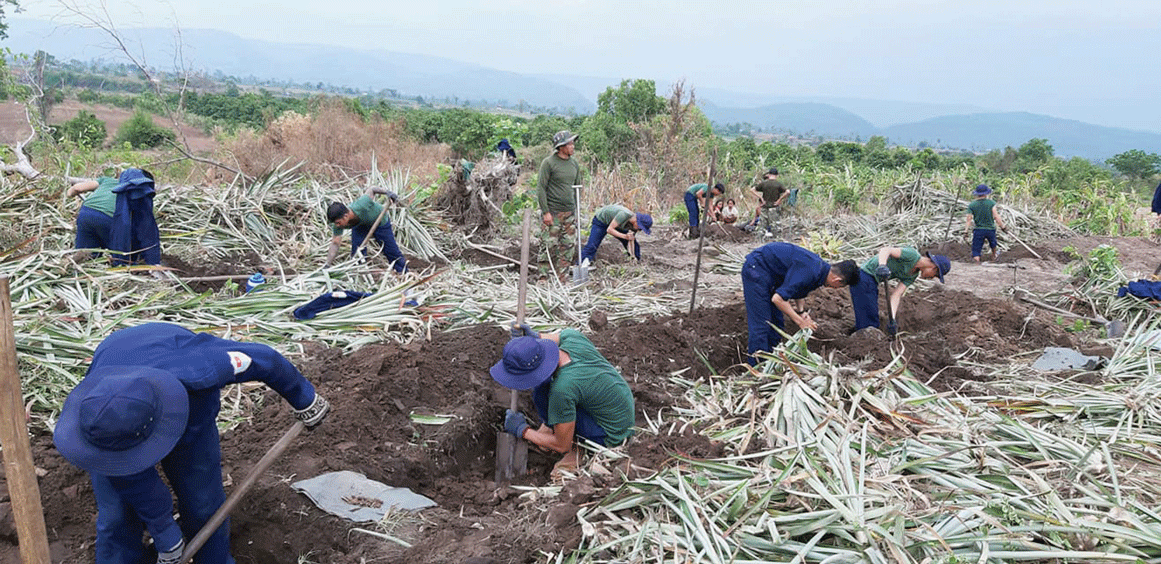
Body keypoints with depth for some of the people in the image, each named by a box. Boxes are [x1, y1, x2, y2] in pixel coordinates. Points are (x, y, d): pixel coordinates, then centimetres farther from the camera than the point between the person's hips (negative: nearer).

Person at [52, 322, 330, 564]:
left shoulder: (192, 372, -48)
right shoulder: (91, 419, -38)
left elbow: (262, 359, -30)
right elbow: (132, 481, -22)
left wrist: (303, 399, -13)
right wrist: (164, 532, -12)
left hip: (189, 405, 0)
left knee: (203, 504, 3)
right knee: (117, 517, -8)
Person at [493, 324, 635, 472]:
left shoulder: (561, 390, -35)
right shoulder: (572, 336, -17)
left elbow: (562, 445, -21)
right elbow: (554, 337, 12)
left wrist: (522, 430, -9)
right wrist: (535, 336, -9)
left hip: (612, 436, -7)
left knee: (541, 390, -18)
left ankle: (576, 447, 0)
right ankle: (552, 425, 17)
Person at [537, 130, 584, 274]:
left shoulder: (574, 163, 12)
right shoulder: (548, 163, -8)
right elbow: (540, 188, -9)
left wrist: (576, 209, 16)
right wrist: (545, 212, -14)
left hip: (570, 213, 6)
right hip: (552, 213, -6)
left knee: (569, 245, 5)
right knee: (549, 246, -5)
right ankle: (544, 275, 5)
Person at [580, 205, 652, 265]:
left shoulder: (635, 225, -18)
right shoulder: (625, 215, -41)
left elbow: (631, 241, -4)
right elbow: (609, 230, -36)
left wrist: (634, 257, -4)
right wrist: (625, 236, -43)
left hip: (617, 225, 7)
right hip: (601, 220, -7)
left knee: (635, 245, 3)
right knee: (592, 245, -20)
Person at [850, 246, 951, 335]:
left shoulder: (912, 276, 10)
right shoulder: (912, 255, -15)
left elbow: (896, 295, -1)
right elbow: (885, 250, -27)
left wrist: (892, 319, -16)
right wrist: (882, 266, -48)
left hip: (872, 282, 10)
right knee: (867, 325, -10)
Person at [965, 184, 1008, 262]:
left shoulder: (971, 205, -4)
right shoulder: (991, 203, -7)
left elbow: (969, 220, -5)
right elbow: (996, 217, -10)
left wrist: (967, 232, 0)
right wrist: (1002, 226, -2)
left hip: (978, 230, -1)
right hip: (990, 229, 1)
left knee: (975, 253, -2)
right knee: (993, 244, 34)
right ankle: (993, 256, 57)